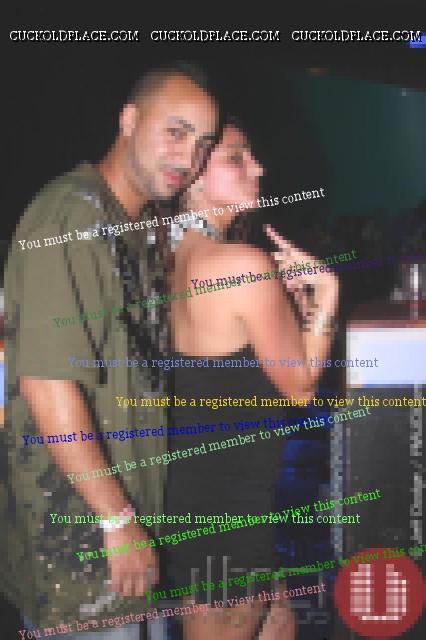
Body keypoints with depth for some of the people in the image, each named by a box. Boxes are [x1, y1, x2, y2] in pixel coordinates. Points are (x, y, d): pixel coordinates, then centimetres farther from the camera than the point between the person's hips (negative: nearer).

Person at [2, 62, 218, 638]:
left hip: (128, 494, 9)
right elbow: (48, 387, -25)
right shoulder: (69, 219, -20)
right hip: (75, 520, -9)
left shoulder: (146, 227, 11)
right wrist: (119, 519, -20)